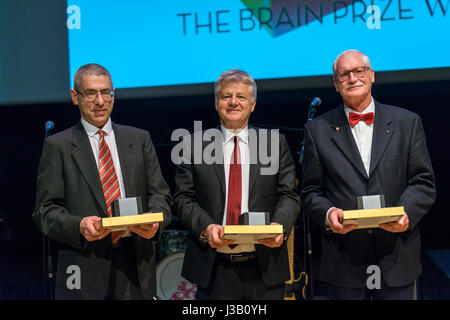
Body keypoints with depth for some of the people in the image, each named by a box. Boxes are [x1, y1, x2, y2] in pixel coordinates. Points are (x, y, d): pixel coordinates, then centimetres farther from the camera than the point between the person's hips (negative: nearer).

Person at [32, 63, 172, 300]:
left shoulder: (139, 140, 11)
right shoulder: (57, 146, 4)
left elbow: (160, 195, 8)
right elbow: (46, 210, -1)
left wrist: (154, 221, -14)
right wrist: (79, 226, -19)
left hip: (136, 265, 2)